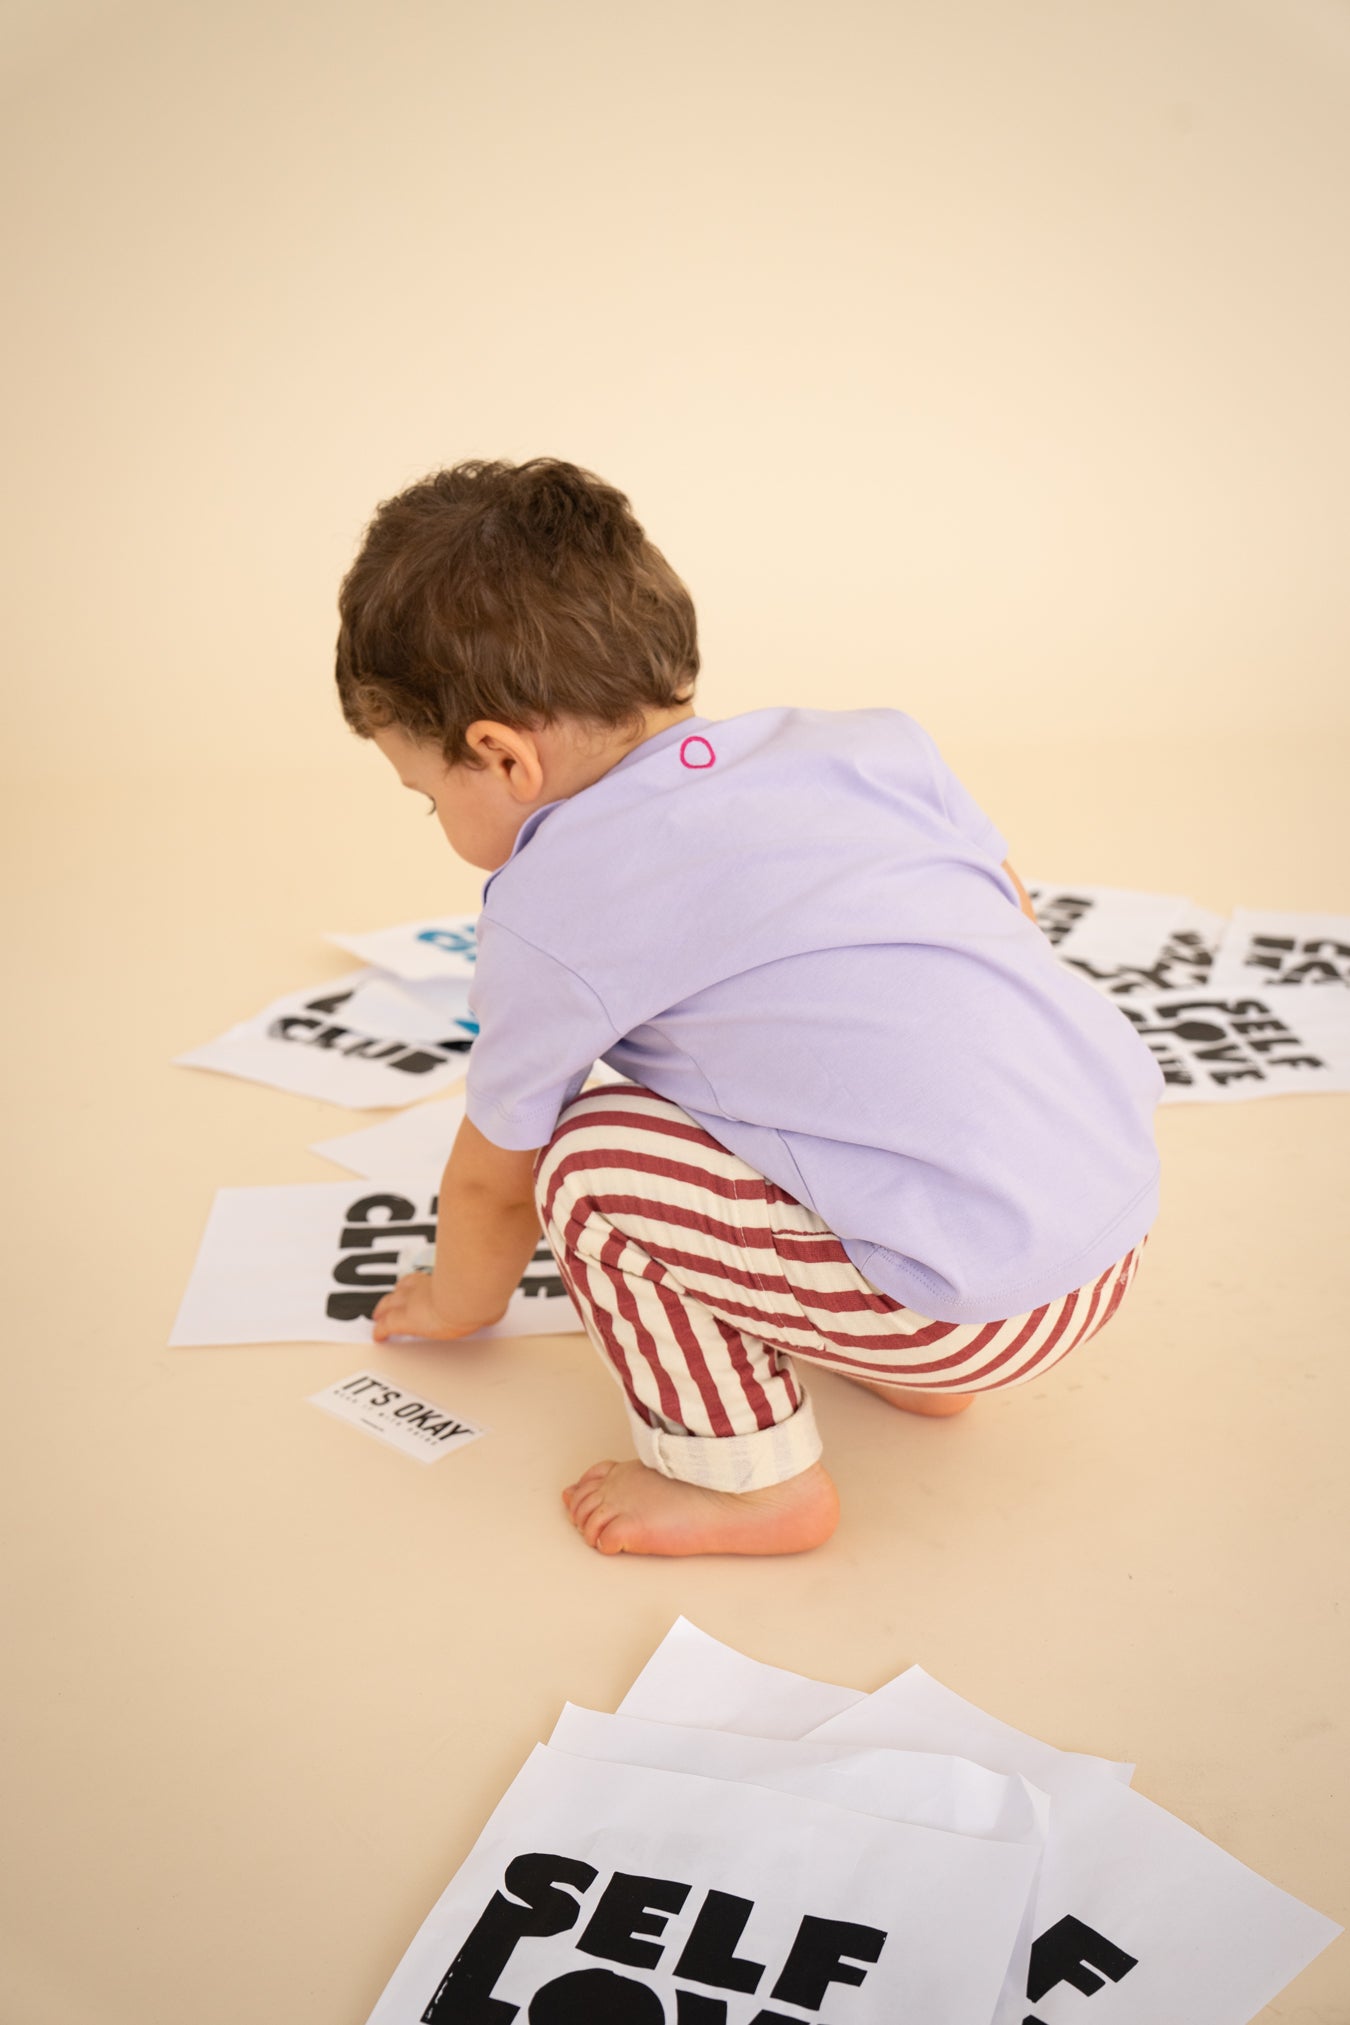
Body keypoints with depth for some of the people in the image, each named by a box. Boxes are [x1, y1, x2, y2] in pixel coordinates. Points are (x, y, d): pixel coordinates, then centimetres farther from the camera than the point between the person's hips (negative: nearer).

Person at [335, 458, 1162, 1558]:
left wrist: (461, 1300, 31)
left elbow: (493, 1176, 9)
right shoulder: (870, 739, 7)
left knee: (589, 1159, -2)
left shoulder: (547, 912, -6)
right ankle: (911, 1366, 28)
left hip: (985, 1302, -8)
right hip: (1131, 1195, 8)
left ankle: (747, 1479, 10)